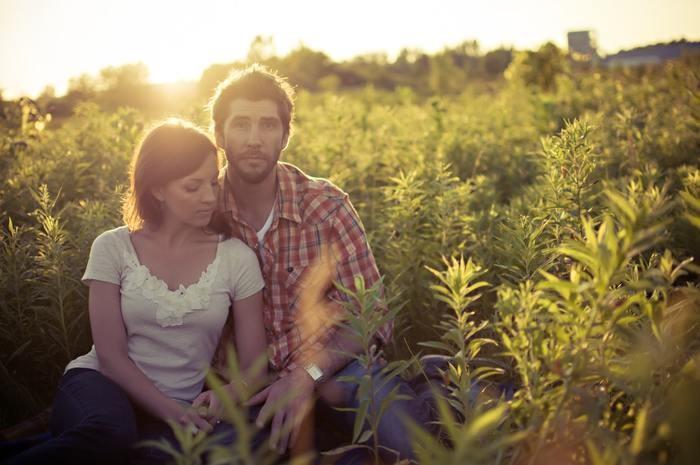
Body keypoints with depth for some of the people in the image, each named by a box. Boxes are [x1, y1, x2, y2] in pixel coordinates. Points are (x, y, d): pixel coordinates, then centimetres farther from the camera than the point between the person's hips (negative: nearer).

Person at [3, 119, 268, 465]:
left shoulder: (236, 258, 2)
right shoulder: (113, 248, 0)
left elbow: (253, 365, 5)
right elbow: (111, 356, -5)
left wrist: (227, 395, -18)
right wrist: (171, 411, -18)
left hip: (179, 411, 2)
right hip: (100, 389, -2)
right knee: (110, 434, -40)